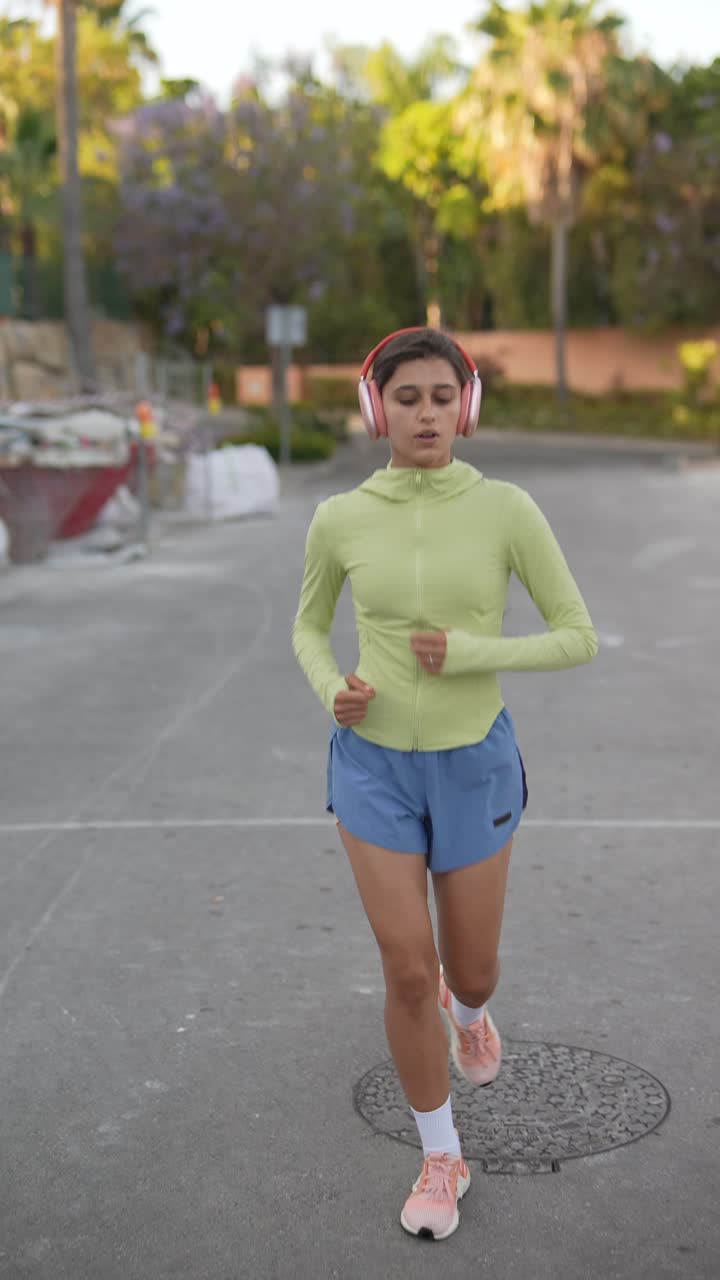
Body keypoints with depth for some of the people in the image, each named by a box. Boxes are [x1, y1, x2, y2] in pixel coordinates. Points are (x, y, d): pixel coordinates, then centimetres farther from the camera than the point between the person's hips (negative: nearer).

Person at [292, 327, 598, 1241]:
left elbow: (579, 640, -7)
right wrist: (331, 692, -12)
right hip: (374, 763, 0)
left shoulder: (507, 508, -11)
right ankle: (441, 1158, 20)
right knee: (408, 974, -4)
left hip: (475, 764, 0)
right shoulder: (338, 520, -7)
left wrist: (470, 654, -22)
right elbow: (308, 627, 10)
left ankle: (466, 1009, 54)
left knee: (470, 973, 13)